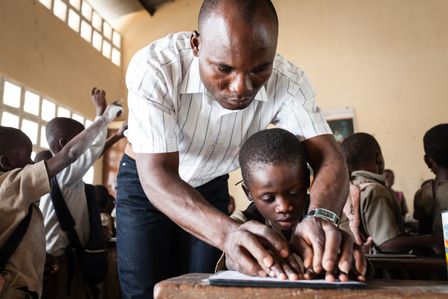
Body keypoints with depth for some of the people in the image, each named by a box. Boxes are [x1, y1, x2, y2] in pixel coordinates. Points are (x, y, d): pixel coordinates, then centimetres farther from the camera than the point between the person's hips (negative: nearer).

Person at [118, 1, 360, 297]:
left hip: (211, 186, 2)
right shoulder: (153, 68, -33)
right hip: (146, 181, -1)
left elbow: (329, 157, -30)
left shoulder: (289, 82, -25)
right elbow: (157, 174, -38)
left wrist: (320, 217, -54)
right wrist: (229, 233, -56)